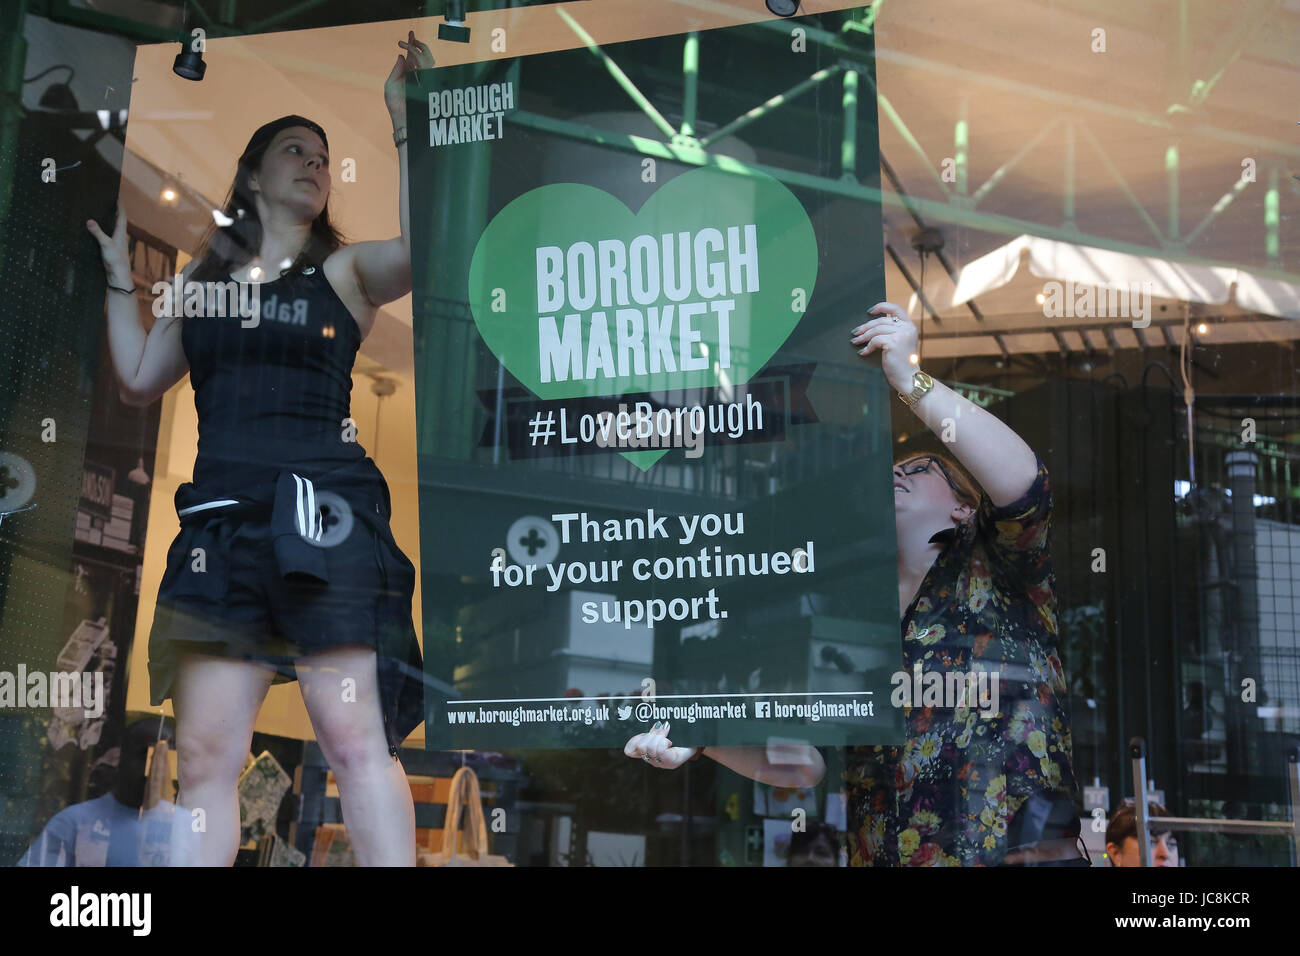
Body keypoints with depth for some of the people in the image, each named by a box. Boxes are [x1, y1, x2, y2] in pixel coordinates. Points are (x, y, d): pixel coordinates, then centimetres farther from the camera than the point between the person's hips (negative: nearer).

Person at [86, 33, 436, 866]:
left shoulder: (343, 271, 11)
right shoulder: (202, 280, 22)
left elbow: (426, 244, -9)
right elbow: (140, 380, 21)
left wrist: (406, 119, -4)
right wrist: (119, 272, 26)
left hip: (322, 514, -4)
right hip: (220, 520, 4)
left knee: (354, 736, -13)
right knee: (205, 755, 0)